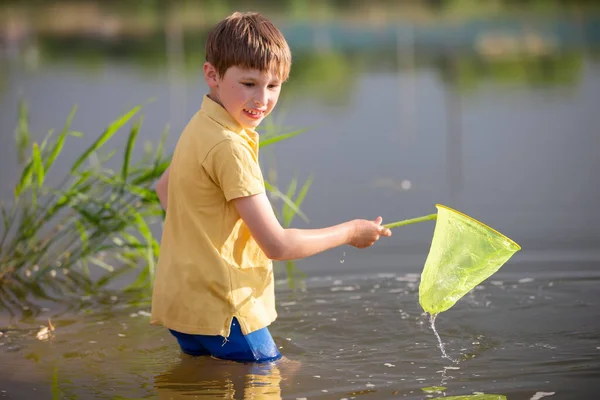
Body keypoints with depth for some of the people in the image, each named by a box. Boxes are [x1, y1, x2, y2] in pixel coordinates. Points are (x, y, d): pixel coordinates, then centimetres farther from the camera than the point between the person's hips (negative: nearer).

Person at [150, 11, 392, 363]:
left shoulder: (202, 127, 9)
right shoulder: (230, 146, -22)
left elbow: (165, 188, 29)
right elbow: (277, 245, -22)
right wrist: (350, 232, -9)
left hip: (185, 304, 10)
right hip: (219, 309, -10)